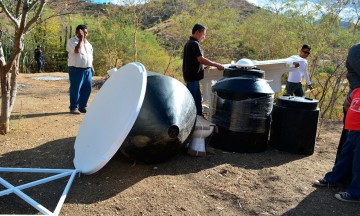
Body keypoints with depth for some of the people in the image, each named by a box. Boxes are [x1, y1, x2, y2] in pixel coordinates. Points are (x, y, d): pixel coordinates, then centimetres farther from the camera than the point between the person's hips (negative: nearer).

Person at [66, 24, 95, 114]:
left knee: (87, 89, 7)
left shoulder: (87, 42, 17)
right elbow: (77, 50, -25)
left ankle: (82, 106, 18)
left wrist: (92, 67, 17)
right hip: (76, 70, -7)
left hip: (87, 70, 7)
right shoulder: (72, 41, -6)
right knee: (76, 89, -3)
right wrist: (81, 39, -15)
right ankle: (73, 107, 8)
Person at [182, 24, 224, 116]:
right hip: (193, 77, -10)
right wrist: (216, 65, -21)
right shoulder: (195, 44, -16)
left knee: (198, 98, 16)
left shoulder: (189, 43, 15)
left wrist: (204, 66, 16)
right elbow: (201, 59, -25)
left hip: (191, 76, 10)